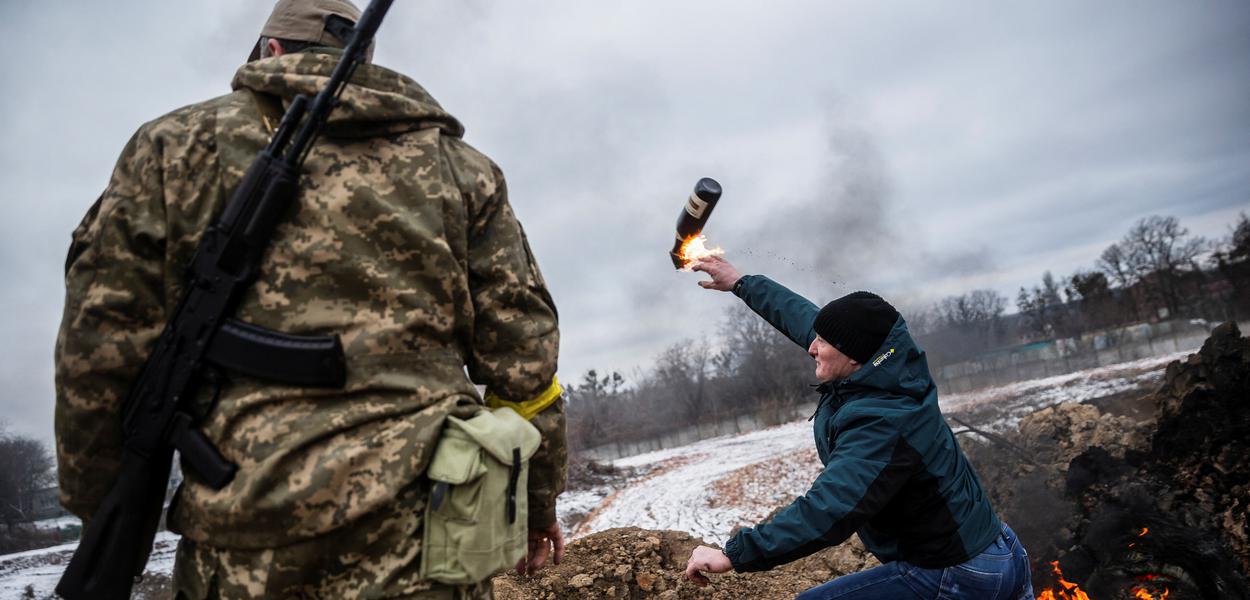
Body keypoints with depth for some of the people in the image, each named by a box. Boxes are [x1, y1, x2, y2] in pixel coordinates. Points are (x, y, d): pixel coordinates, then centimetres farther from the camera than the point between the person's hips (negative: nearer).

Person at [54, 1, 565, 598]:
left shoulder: (176, 144, 8)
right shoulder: (458, 165, 11)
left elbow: (97, 351, 3)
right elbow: (522, 357, 6)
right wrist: (538, 500, 15)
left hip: (244, 535, 0)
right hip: (421, 532, 1)